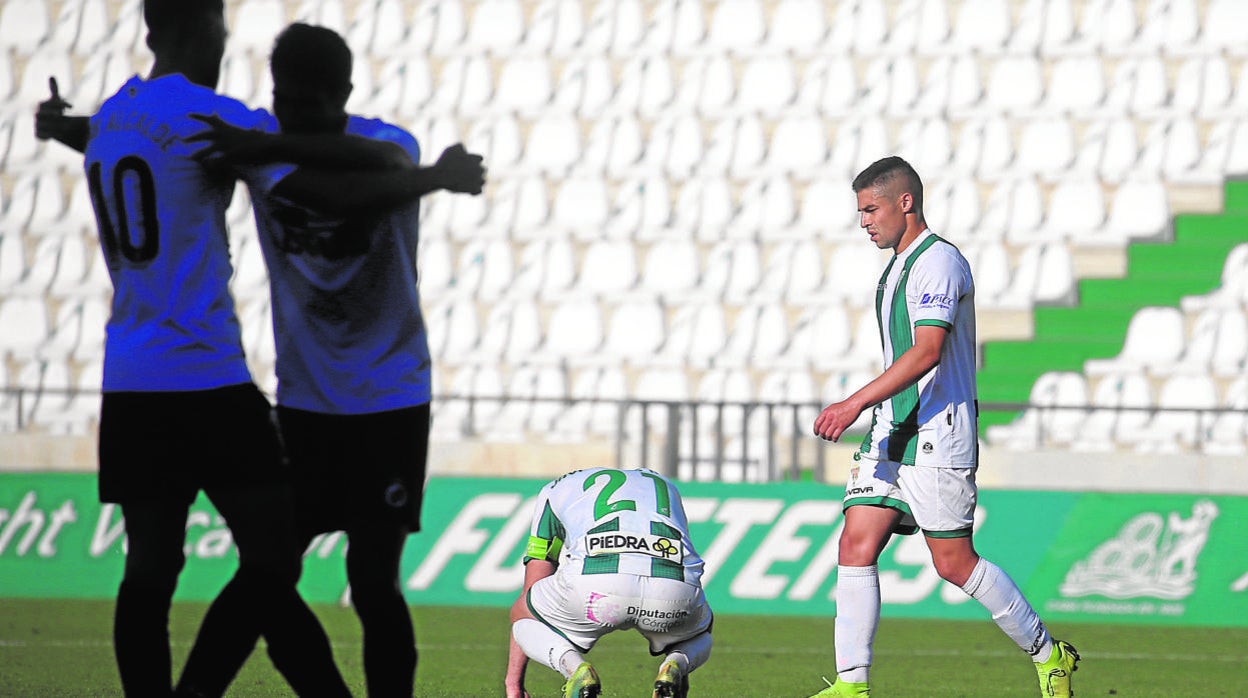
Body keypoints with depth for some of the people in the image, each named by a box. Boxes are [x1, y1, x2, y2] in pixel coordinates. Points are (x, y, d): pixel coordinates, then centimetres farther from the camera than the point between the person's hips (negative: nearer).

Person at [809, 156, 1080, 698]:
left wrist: (856, 403, -30)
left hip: (937, 439, -9)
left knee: (954, 563, -5)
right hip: (892, 434, 9)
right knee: (856, 546, -4)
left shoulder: (938, 262, -13)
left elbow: (927, 351, -25)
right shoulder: (897, 267, 18)